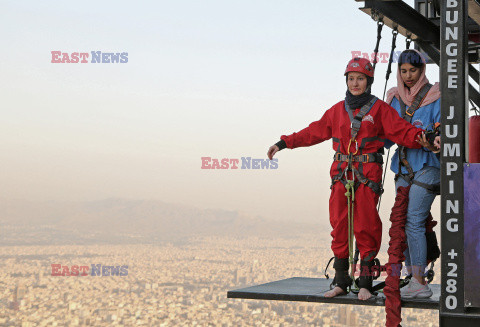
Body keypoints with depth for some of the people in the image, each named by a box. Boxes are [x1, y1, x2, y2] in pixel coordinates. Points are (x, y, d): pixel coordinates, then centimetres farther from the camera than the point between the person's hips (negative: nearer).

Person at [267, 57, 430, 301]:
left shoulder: (379, 109, 4)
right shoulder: (338, 111, 15)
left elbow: (402, 131, -5)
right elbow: (314, 132, 20)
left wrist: (421, 137, -24)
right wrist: (284, 143, 19)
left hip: (368, 174, -3)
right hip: (341, 173, 4)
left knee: (365, 227, -6)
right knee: (339, 225, 1)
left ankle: (365, 283, 2)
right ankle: (341, 282, 9)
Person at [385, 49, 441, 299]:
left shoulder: (434, 97, -2)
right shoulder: (394, 98, 13)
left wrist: (437, 143, -26)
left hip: (426, 167, -6)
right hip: (403, 168, 6)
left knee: (413, 221, -13)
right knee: (402, 223, 4)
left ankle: (419, 282, -10)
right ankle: (415, 279, 12)